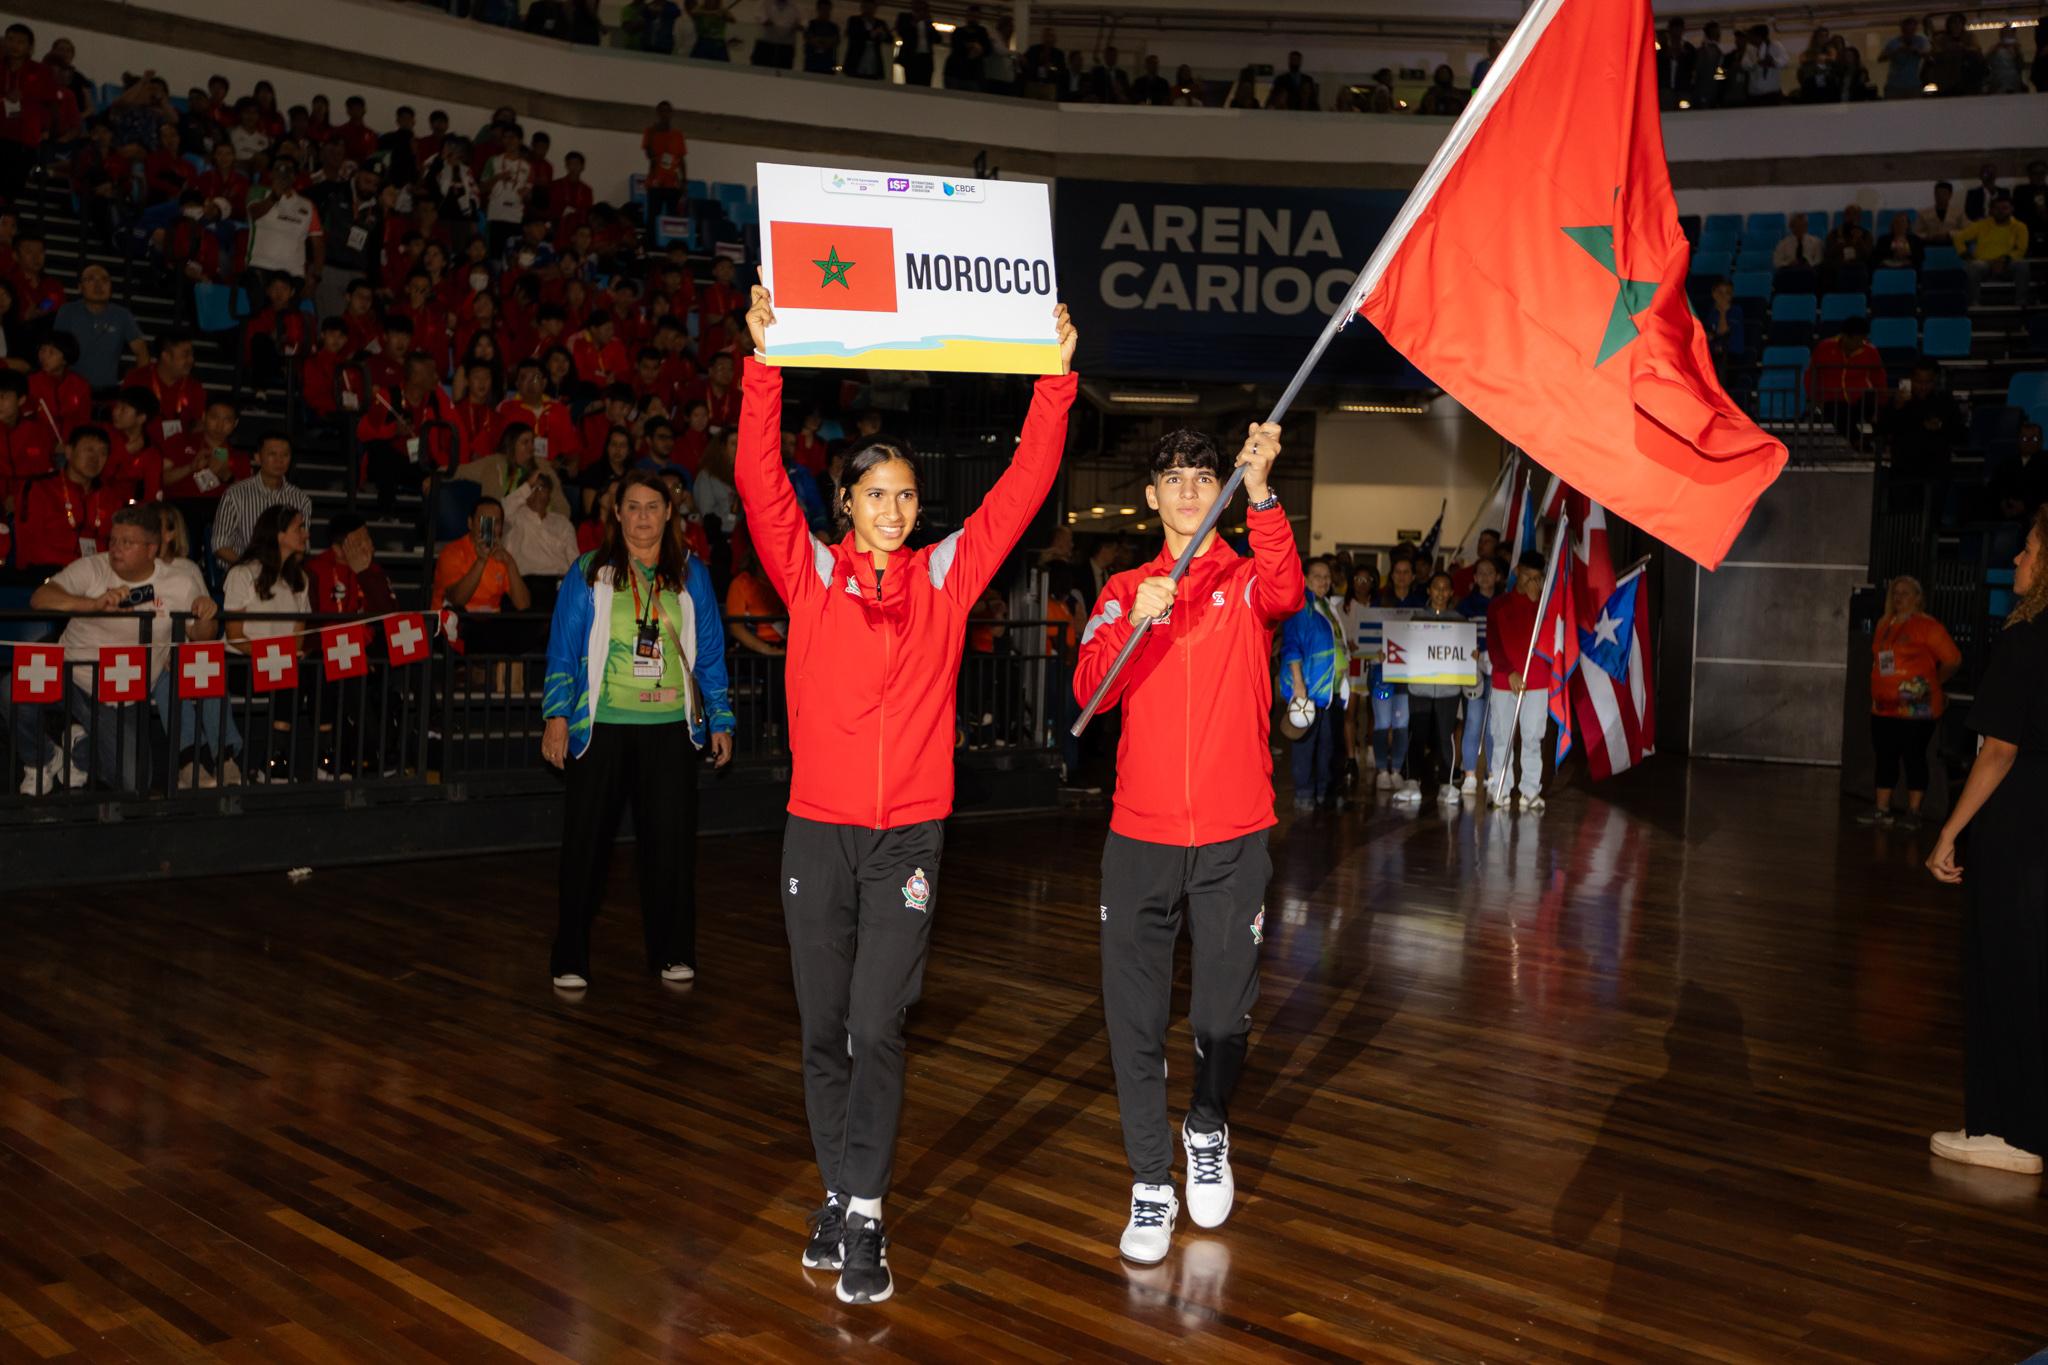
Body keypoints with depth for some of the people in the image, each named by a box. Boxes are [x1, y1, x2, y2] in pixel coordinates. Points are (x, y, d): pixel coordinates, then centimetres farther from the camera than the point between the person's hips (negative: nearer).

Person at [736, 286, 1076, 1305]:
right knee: (824, 1029, 9)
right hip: (818, 829, 1)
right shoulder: (811, 575, 3)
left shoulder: (946, 577, 5)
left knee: (877, 1027, -6)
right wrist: (763, 364, -18)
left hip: (908, 835, -1)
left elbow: (1022, 489, 2)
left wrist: (1055, 383, -3)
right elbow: (760, 484, -9)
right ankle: (840, 1193, 24)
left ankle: (863, 1215, 4)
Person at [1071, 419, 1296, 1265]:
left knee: (1225, 1014, 7)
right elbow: (1088, 692, -6)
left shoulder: (1247, 582, 4)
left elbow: (1286, 593, -22)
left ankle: (1209, 1132, 36)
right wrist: (1137, 626, -23)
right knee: (1135, 1017, 1)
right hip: (1140, 836, 1)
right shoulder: (1124, 591, 8)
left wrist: (1259, 489, -34)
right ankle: (1150, 1184, 15)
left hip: (1234, 838, -1)